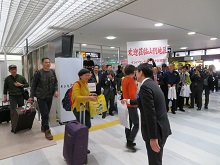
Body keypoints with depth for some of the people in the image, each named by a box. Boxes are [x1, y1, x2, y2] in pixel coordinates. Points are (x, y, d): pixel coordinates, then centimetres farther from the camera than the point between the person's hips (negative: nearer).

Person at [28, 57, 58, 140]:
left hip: (50, 97, 5)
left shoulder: (52, 72, 3)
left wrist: (56, 90, -7)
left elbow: (55, 82, 9)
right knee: (45, 114, -3)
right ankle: (47, 130, 11)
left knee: (47, 113, 15)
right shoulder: (38, 73, -9)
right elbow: (33, 85, -3)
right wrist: (31, 96, -4)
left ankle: (43, 127, 36)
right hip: (41, 97, -4)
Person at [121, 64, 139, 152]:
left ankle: (129, 141, 26)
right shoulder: (131, 80, -20)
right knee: (136, 124, 1)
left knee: (129, 123, 16)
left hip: (126, 104, 9)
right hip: (131, 105, -9)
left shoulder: (124, 79, 7)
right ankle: (130, 142, 2)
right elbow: (132, 95, -24)